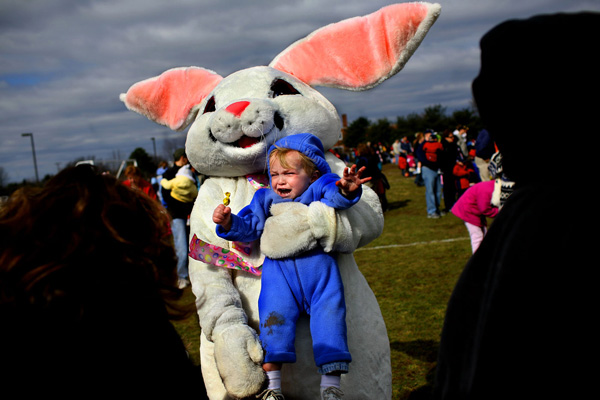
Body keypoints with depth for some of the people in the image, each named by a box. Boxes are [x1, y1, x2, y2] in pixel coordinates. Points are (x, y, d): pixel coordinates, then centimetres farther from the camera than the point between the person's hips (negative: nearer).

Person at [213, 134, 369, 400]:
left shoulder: (319, 190, 5)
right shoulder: (265, 200, 13)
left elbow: (336, 196, -13)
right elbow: (249, 227, 11)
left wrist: (346, 190, -35)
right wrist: (228, 223, -8)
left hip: (318, 266, -1)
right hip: (279, 269, 1)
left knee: (329, 316, -4)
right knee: (274, 317, -8)